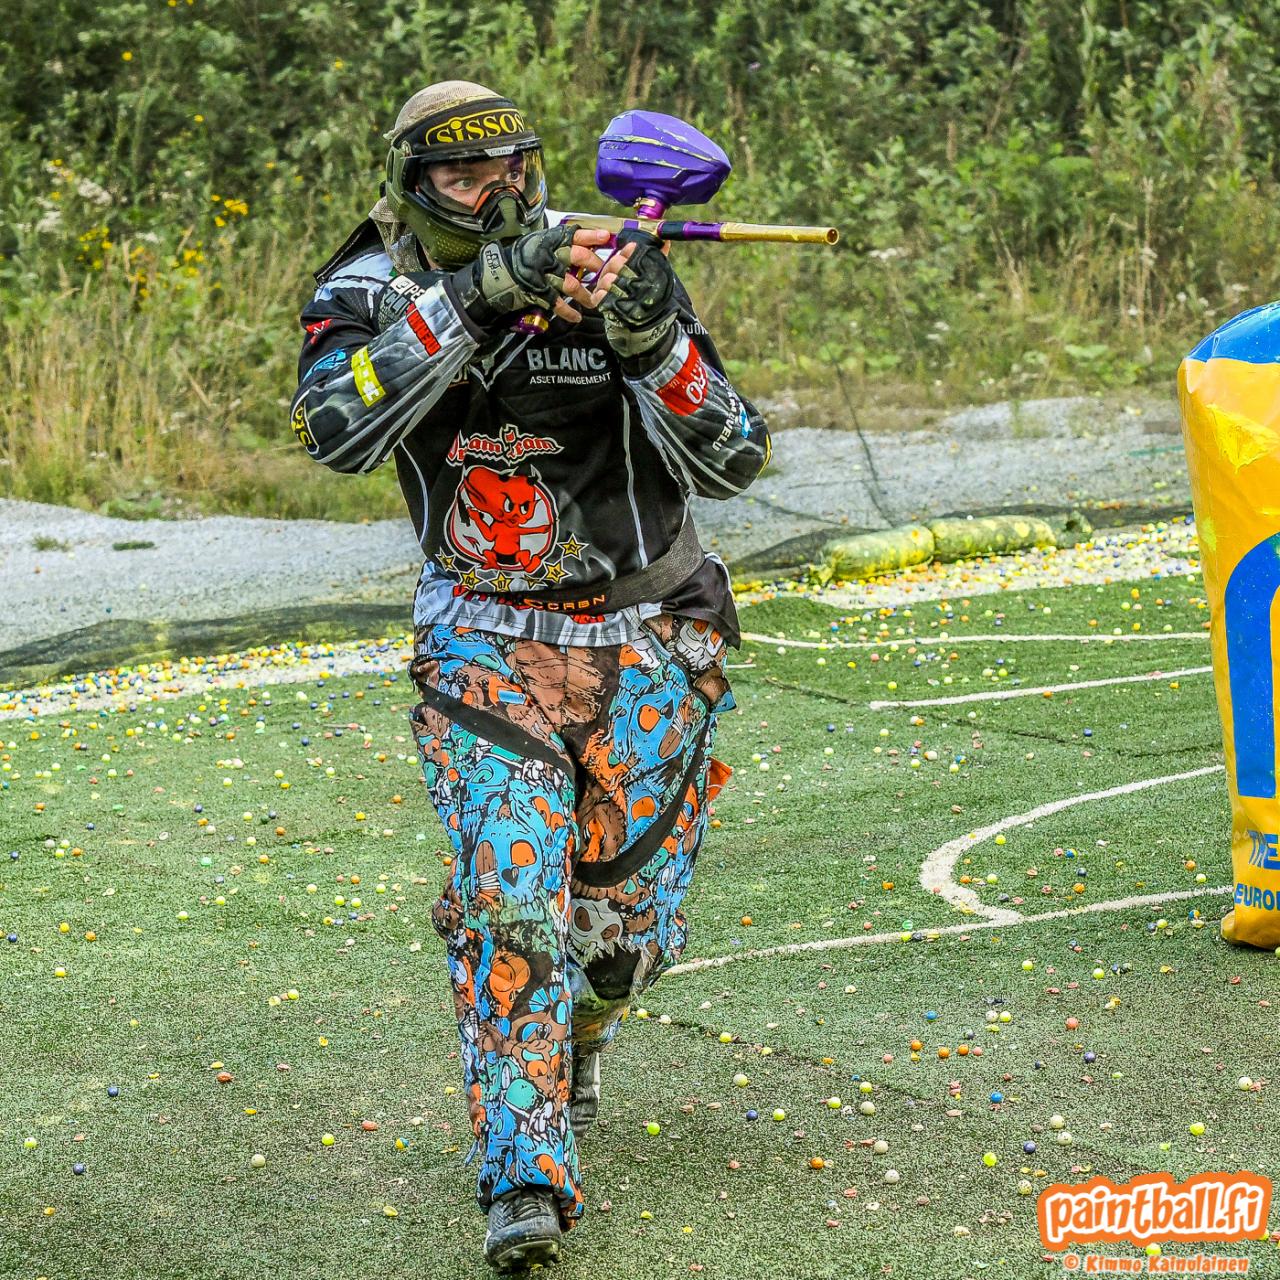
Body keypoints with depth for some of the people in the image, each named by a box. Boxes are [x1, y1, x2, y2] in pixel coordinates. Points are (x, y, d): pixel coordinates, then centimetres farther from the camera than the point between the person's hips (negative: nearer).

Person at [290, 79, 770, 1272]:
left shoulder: (613, 271, -7)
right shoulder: (374, 290, -6)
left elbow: (733, 463, -10)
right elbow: (336, 428, -27)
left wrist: (652, 336, -26)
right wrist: (471, 297, -32)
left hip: (645, 640, 1)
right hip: (487, 644, -1)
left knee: (625, 927, 6)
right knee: (506, 901, -18)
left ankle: (571, 1034, 41)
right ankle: (524, 1178, -9)